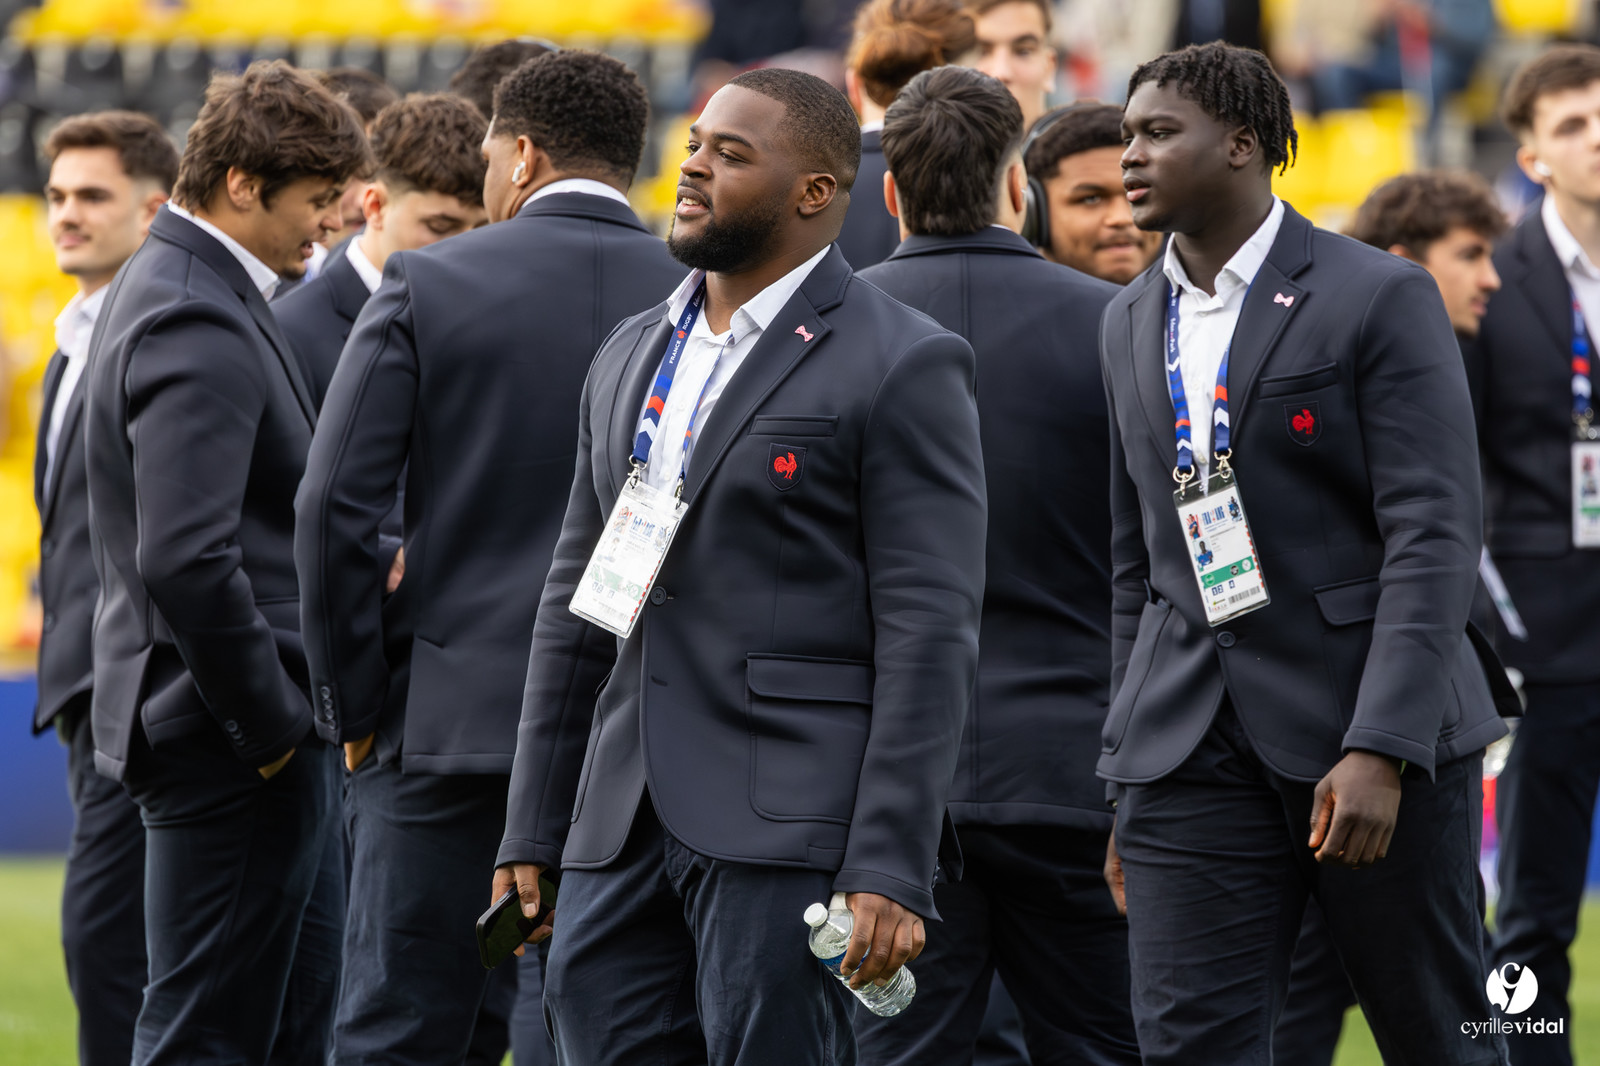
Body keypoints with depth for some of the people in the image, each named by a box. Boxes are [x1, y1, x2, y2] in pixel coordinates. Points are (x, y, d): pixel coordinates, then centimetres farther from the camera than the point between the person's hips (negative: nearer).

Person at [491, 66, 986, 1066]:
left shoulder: (902, 366, -5)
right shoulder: (632, 355, 18)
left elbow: (930, 636, -11)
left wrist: (889, 873, -17)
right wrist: (533, 834, 17)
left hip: (791, 830, -7)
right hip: (625, 830, 7)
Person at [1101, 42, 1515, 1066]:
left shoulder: (1382, 298, -6)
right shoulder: (1132, 324, 14)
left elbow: (1433, 537, -13)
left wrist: (1380, 751, -22)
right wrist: (1128, 776, 16)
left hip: (1378, 730, -5)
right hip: (1194, 743, 5)